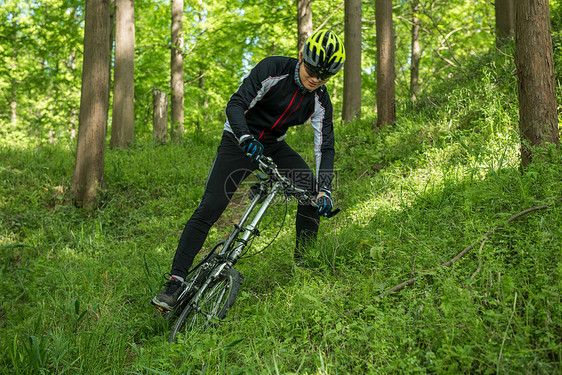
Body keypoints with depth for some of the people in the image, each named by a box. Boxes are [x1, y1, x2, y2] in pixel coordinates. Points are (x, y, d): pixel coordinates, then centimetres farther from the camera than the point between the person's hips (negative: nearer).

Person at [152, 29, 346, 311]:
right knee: (208, 210, -14)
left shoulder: (320, 101, -8)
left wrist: (324, 189, -27)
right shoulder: (273, 68, -20)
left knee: (311, 190, -15)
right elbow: (235, 105, -26)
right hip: (240, 142, -4)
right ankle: (176, 280, -11)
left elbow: (325, 146, -13)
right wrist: (245, 137, -45)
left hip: (274, 146, 5)